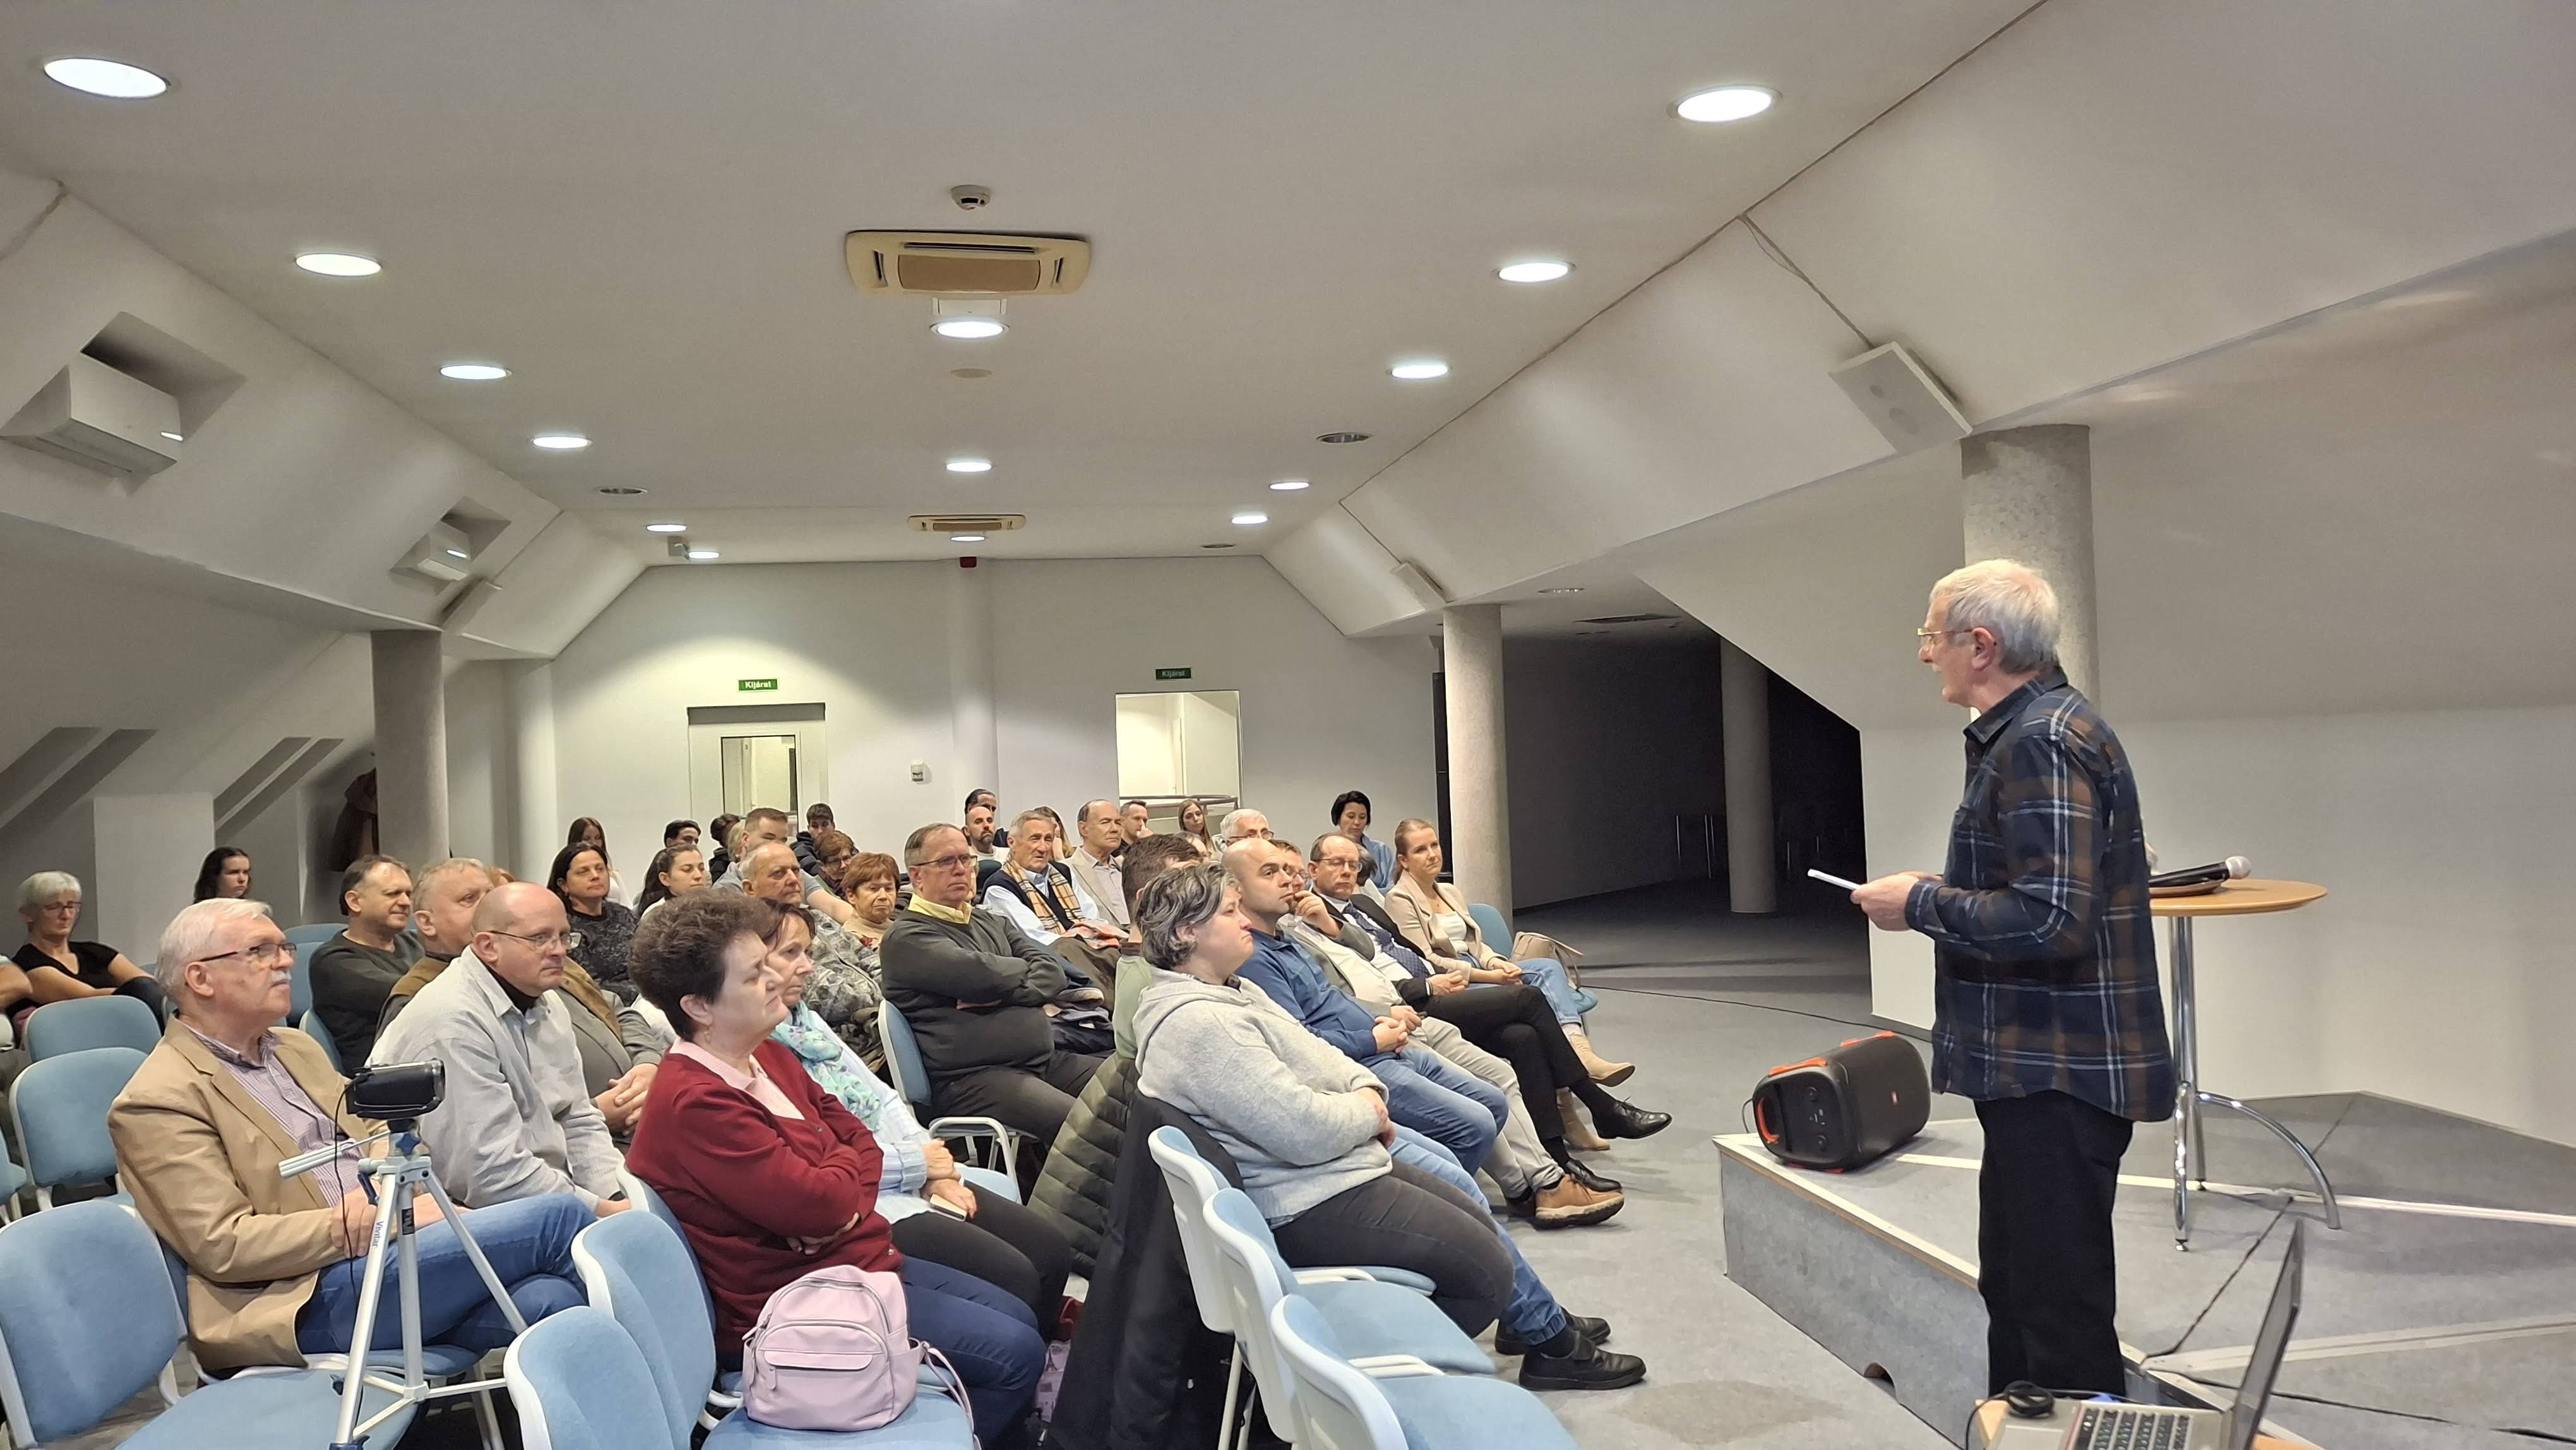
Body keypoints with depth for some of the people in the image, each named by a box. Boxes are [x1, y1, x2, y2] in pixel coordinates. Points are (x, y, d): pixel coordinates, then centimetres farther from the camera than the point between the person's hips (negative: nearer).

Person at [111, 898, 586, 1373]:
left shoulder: (298, 1049, 21)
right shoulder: (158, 1101, -3)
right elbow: (222, 1245, -11)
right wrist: (371, 1221, -17)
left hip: (401, 1250, 7)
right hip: (312, 1298, -7)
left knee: (547, 1298, -24)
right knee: (556, 1218, -20)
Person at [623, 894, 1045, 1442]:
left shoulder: (768, 1057, 5)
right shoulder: (696, 1103, -26)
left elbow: (859, 1138, 7)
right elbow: (821, 1203, -28)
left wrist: (850, 1208, -15)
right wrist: (844, 1160, -5)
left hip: (856, 1255, 10)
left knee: (1019, 1319, 12)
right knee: (1015, 1355, -10)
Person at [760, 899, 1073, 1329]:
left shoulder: (809, 1023, 16)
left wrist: (936, 1168, 1)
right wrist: (916, 1162, -13)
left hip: (917, 1180, 9)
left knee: (1053, 1251, 2)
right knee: (1015, 1278, -17)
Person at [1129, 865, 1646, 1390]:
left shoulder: (1231, 990, 8)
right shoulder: (1194, 1023, -27)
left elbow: (1311, 1052, 16)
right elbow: (1305, 1131, -30)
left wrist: (1366, 1088, -5)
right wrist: (1367, 1111, -10)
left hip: (1336, 1161, 11)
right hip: (1308, 1206, -11)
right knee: (1489, 1271, -5)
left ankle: (1547, 1331, 35)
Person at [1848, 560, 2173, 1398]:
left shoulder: (2044, 743, -19)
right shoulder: (2034, 728, 15)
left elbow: (2051, 918, -27)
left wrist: (1922, 905, -16)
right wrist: (1943, 894, 10)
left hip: (2060, 1075, -11)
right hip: (2038, 1065, 11)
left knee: (2061, 1307, -2)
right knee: (2014, 1289, 20)